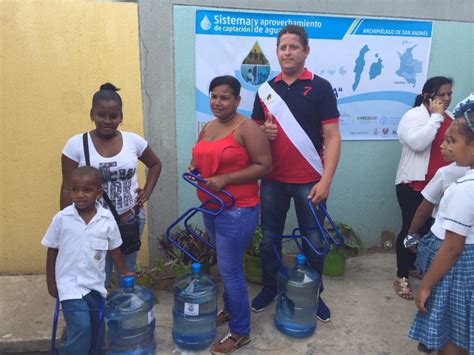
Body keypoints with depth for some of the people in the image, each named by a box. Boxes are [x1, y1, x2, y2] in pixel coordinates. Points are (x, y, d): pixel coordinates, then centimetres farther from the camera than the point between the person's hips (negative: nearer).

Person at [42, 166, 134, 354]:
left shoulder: (107, 219, -11)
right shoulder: (61, 218, -12)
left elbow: (114, 248, 3)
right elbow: (52, 251, 0)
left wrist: (123, 272, 11)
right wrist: (51, 283, 4)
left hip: (95, 284, 2)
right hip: (70, 284, -2)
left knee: (96, 329, 16)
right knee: (81, 328, -14)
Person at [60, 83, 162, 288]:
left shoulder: (133, 140, -4)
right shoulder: (76, 144, -9)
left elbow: (155, 165, 13)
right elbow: (67, 189, -5)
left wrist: (147, 191, 1)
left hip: (131, 219, 2)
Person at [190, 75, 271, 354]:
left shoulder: (247, 127, -14)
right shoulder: (208, 127, 10)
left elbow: (264, 166, -18)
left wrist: (224, 179, -22)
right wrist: (194, 169, 0)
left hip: (237, 210, -7)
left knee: (230, 270, -1)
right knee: (227, 266, 21)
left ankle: (241, 332, 18)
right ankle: (230, 310, 41)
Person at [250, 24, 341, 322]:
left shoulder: (320, 87, -5)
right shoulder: (266, 90, 6)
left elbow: (332, 137, -8)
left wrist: (326, 180, -16)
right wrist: (264, 131, -10)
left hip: (310, 181, -3)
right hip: (273, 179, 3)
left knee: (313, 240, 10)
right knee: (270, 237, 14)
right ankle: (270, 287, 35)